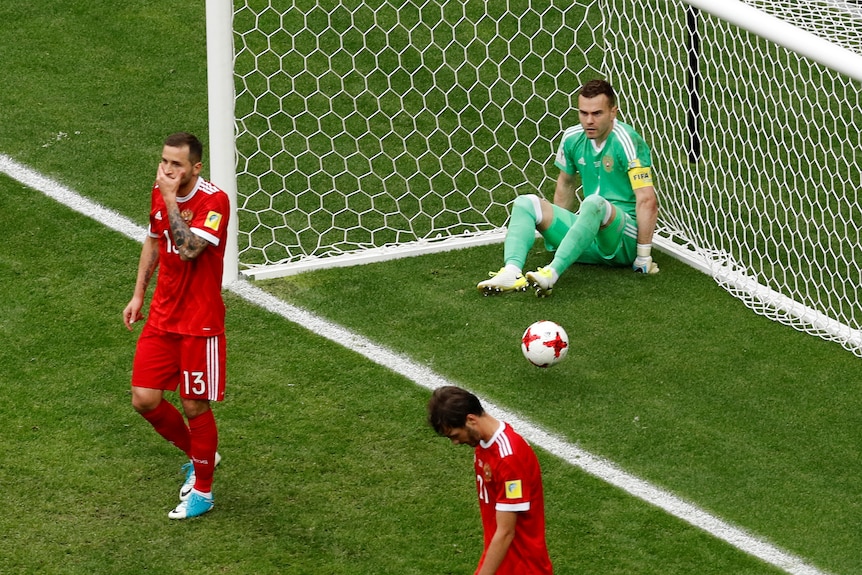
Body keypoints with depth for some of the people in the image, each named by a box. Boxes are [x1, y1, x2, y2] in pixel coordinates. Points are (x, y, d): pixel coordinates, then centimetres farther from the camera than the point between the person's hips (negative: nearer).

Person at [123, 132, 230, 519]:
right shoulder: (159, 194, 2)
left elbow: (188, 249, -32)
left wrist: (171, 199, -29)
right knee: (144, 400, 3)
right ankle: (200, 455, 29)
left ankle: (202, 490, 21)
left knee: (195, 406, 2)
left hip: (200, 323, -6)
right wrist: (138, 295, 18)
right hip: (162, 316, 6)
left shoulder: (214, 201, -19)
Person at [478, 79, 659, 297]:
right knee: (526, 203, -8)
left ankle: (551, 274, -51)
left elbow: (647, 201, -20)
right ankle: (512, 272, -35)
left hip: (625, 240, -7)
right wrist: (556, 231, 27)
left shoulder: (627, 141, -16)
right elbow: (565, 183, 23)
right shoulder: (572, 138, 4)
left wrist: (644, 256, -22)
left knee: (594, 203, -37)